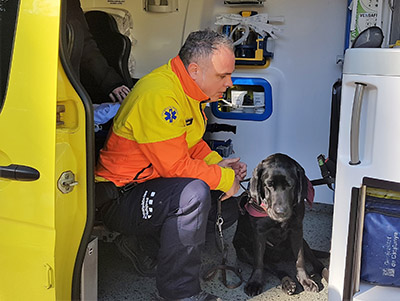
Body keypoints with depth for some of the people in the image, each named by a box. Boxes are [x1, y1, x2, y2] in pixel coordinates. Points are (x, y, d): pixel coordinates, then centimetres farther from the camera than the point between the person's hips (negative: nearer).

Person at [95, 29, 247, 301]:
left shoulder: (190, 89, 5)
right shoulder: (159, 95, -26)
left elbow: (191, 141, 20)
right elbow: (176, 166, -27)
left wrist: (217, 162, 2)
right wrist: (226, 178, -16)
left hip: (158, 182, 10)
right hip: (119, 199, -10)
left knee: (229, 206, 9)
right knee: (193, 193, -34)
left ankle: (147, 244, 11)